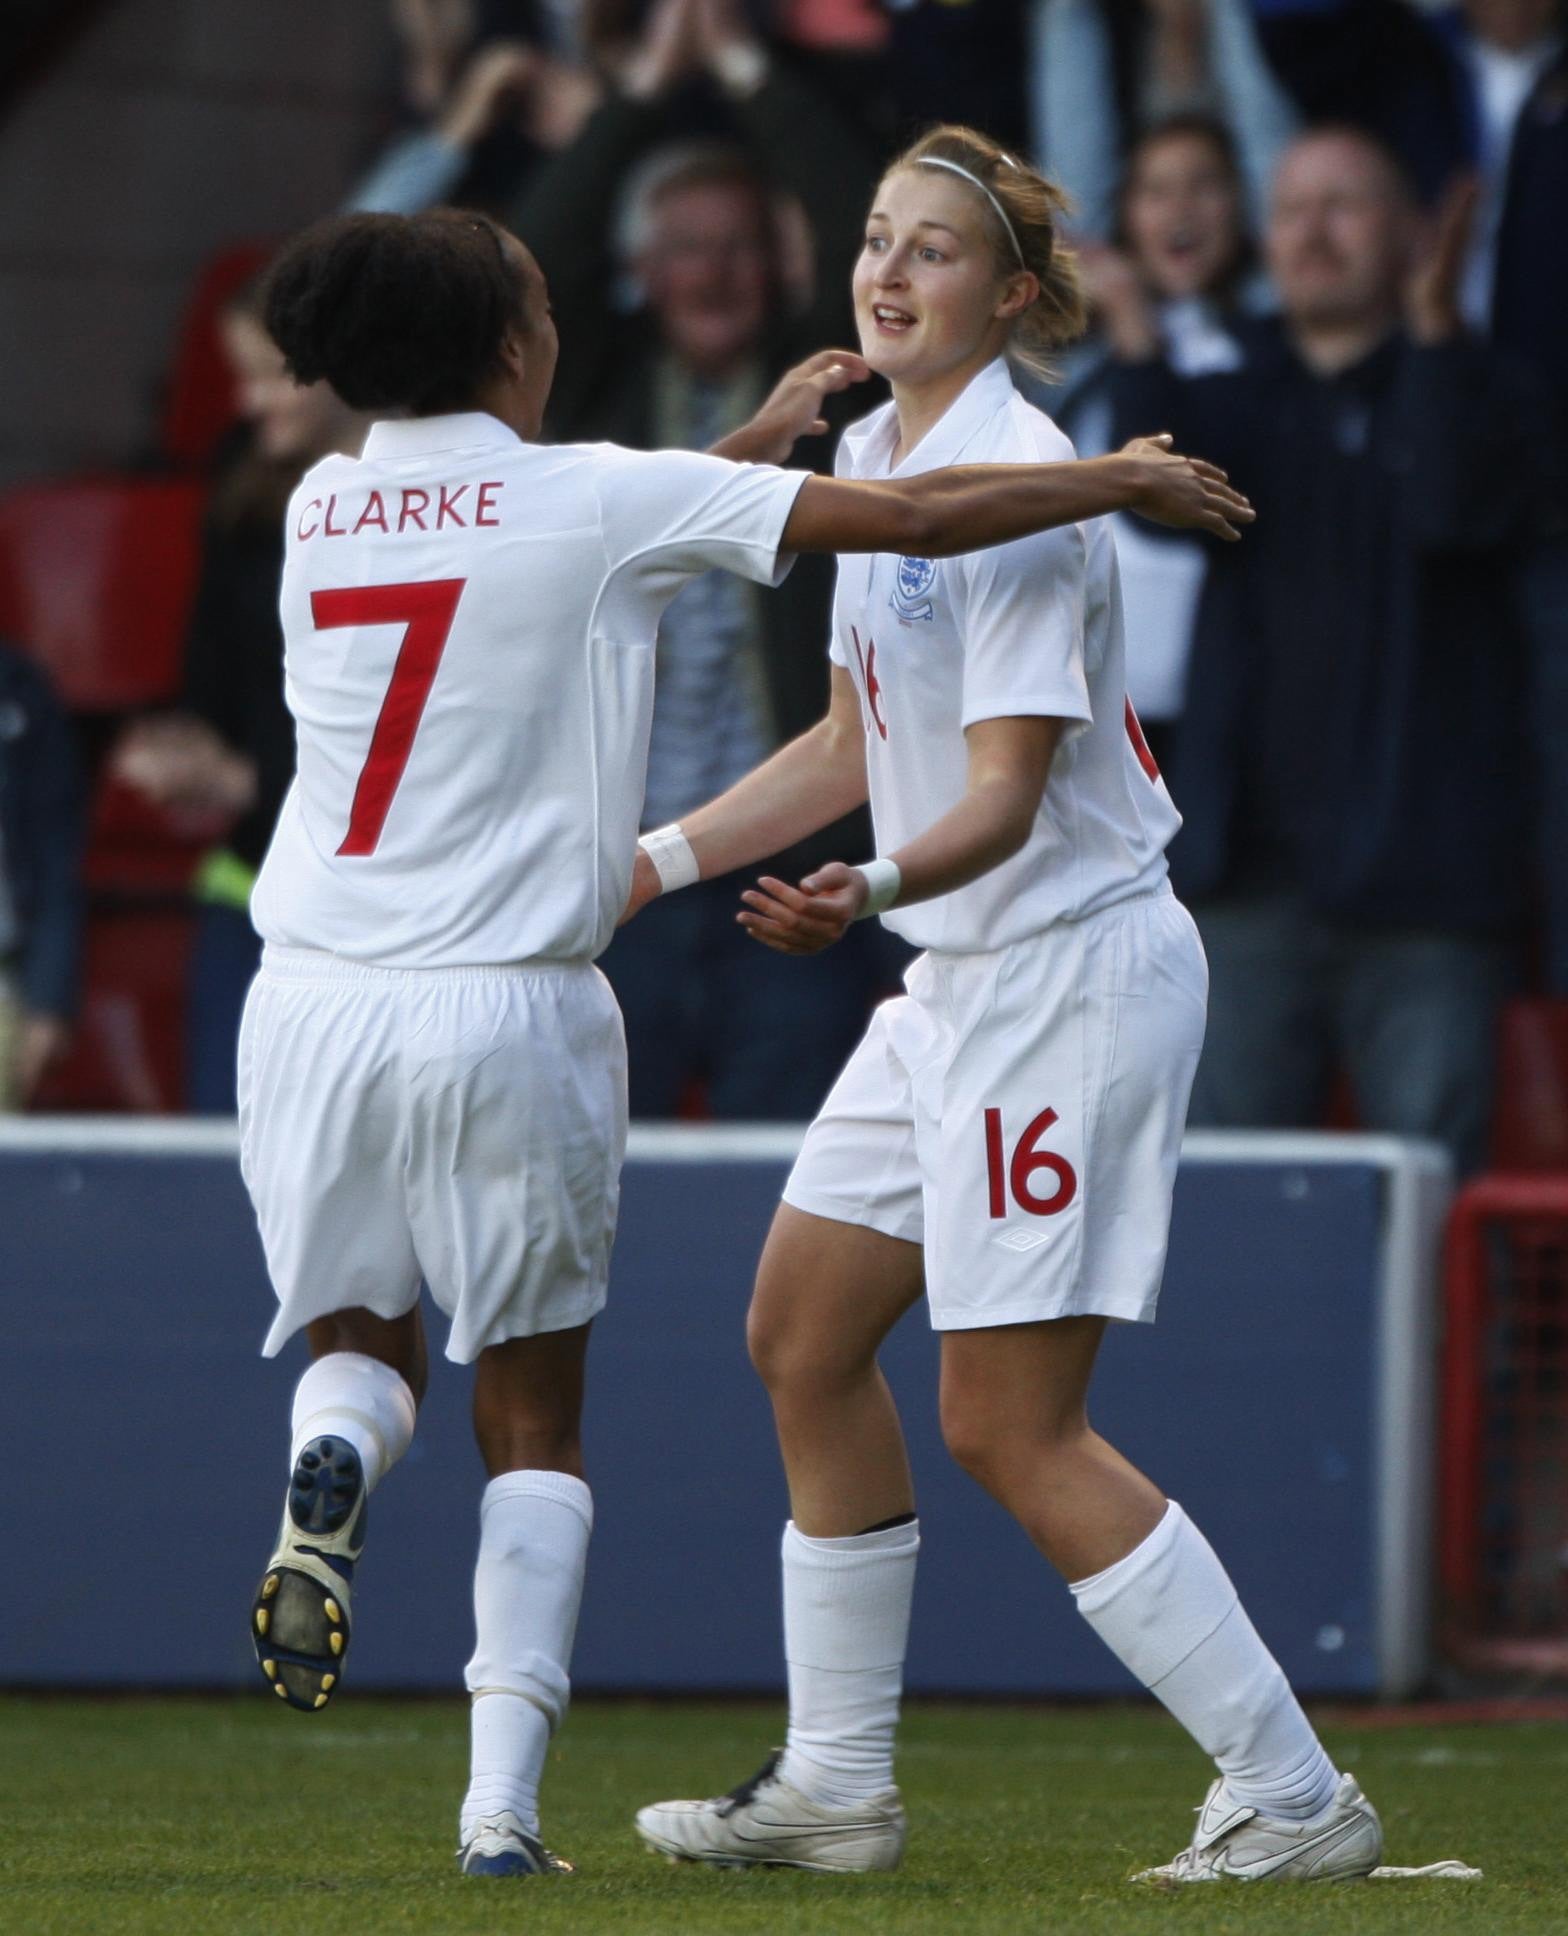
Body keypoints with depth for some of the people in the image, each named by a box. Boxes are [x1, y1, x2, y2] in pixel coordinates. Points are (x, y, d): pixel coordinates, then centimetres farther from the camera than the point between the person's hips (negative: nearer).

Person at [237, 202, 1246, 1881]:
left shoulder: (319, 509, 6)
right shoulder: (592, 498, -6)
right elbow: (904, 518, -5)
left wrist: (749, 443, 29)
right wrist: (1122, 477, 8)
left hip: (311, 1003, 3)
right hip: (505, 1013, -3)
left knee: (356, 1338, 22)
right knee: (532, 1420, 9)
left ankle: (329, 1467, -14)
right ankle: (502, 1795, -3)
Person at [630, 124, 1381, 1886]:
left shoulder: (1015, 485, -19)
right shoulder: (872, 456, 9)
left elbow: (1003, 797, -24)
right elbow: (853, 750, 19)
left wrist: (869, 892, -42)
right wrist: (649, 865, 20)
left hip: (1073, 972, -10)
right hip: (962, 978, 10)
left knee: (1005, 1424, -8)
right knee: (802, 1342, 14)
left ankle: (1292, 1798, -3)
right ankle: (835, 1786, 23)